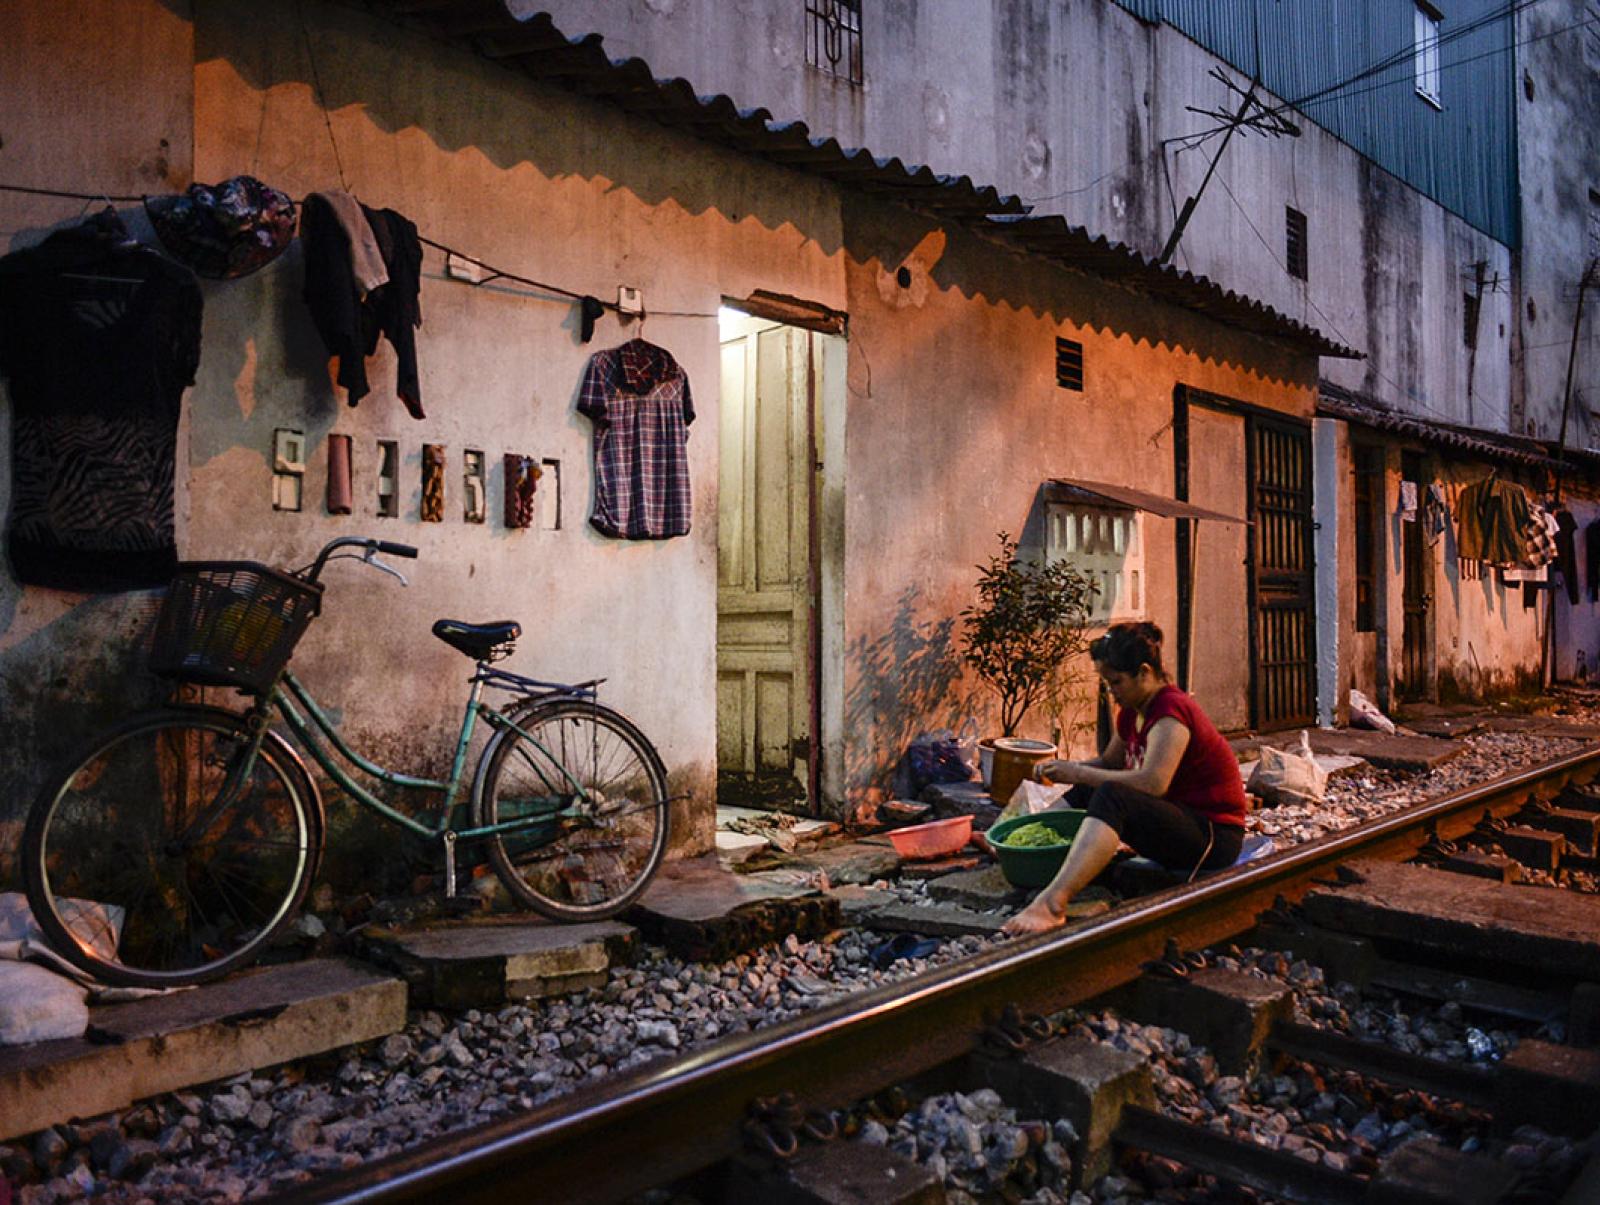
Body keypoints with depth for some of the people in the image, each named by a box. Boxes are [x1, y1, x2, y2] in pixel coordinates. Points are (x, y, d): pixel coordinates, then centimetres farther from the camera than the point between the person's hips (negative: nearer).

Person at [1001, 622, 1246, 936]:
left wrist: (1079, 773, -24)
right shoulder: (1132, 712, 9)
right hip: (1177, 821, 10)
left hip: (1214, 837, -10)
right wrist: (1062, 769, 2)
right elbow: (1109, 762, 21)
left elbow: (1153, 782, -32)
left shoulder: (1171, 710, -19)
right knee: (1086, 791, 15)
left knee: (1110, 795, -32)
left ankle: (1052, 903, -47)